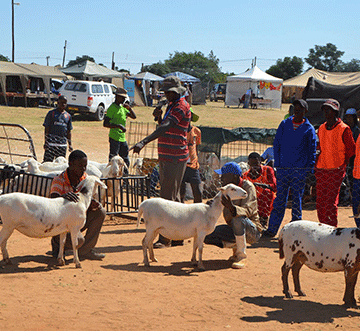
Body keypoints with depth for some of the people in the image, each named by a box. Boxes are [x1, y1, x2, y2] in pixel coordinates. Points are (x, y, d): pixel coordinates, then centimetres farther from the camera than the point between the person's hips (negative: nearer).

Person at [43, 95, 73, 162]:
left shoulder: (68, 116, 12)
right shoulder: (51, 113, 0)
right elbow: (47, 129, 0)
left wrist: (70, 144, 14)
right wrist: (46, 142, -5)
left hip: (63, 143, 4)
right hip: (51, 143, -4)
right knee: (48, 161, -8)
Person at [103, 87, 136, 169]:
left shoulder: (122, 107, 14)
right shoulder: (112, 108, -11)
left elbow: (134, 117, 18)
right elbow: (105, 124, -17)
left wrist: (129, 108, -1)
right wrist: (118, 126, -25)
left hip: (122, 138, 8)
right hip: (114, 138, -8)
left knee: (126, 162, 14)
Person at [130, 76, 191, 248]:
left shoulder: (181, 106, -14)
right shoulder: (172, 106, 18)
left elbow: (166, 127, -29)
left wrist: (144, 142, -39)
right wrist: (159, 117, 3)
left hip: (175, 158, -10)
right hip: (165, 157, 10)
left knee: (167, 197, -10)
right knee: (173, 197, 15)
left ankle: (165, 238, -8)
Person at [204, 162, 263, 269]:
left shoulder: (247, 186, -14)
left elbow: (247, 211, -29)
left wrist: (232, 207, -47)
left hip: (253, 232, -7)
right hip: (234, 228, 7)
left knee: (238, 219, -39)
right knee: (207, 235, -11)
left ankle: (242, 256, -24)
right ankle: (236, 246, 5)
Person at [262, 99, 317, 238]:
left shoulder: (309, 129, 2)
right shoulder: (284, 124, 9)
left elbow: (312, 151, 4)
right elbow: (276, 144, 11)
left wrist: (309, 169, -5)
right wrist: (277, 164, 3)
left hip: (300, 170, -2)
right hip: (283, 168, 2)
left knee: (297, 200, 2)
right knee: (280, 199, 4)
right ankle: (272, 229, 9)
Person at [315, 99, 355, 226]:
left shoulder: (344, 129, -5)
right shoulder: (321, 128, 12)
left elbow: (351, 149, 0)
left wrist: (344, 164, -5)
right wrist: (316, 162, 13)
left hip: (336, 170, -6)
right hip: (321, 170, 6)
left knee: (331, 202, -9)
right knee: (320, 201, 5)